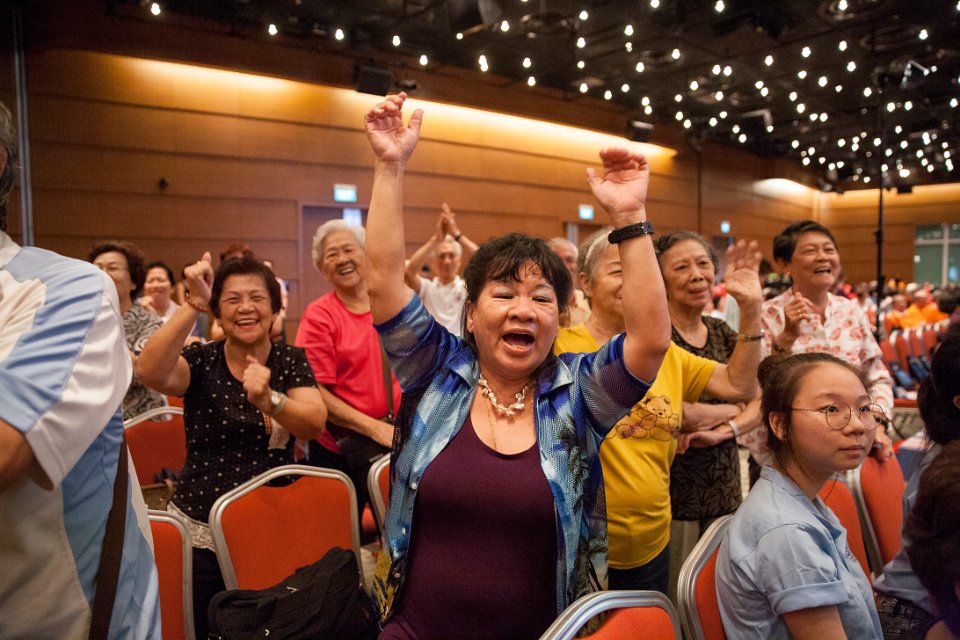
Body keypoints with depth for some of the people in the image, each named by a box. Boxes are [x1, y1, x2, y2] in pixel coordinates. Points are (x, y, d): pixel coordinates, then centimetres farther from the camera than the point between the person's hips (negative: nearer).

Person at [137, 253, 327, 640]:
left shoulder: (291, 361, -2)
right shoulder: (201, 360, -3)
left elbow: (315, 424, -18)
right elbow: (150, 374, -25)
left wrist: (268, 400, -36)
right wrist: (191, 306, -33)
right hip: (200, 533, 0)